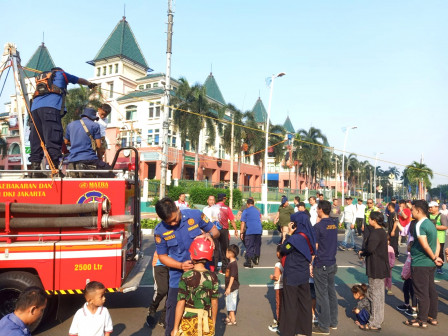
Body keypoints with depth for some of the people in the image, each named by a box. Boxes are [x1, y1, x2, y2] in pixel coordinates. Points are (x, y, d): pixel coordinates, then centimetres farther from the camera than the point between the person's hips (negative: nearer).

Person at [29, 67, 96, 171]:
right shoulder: (61, 73, 27)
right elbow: (80, 80, 41)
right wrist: (90, 84, 59)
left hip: (34, 108, 6)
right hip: (51, 107, -6)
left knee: (36, 140, 1)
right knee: (53, 139, -15)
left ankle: (35, 167, -6)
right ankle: (54, 168, -24)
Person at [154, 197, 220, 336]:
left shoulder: (195, 215, -12)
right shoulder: (160, 231, -11)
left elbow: (215, 230, 0)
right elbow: (162, 256, -2)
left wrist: (209, 234, -24)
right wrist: (181, 265, -18)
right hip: (178, 276, 0)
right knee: (173, 308, 10)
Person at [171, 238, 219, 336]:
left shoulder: (186, 276, -14)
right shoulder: (212, 277, -6)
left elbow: (181, 303, -12)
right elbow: (214, 302, 1)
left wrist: (175, 328, -4)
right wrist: (213, 323, 15)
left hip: (189, 321, -2)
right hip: (206, 323, 3)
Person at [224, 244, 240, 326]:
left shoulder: (233, 264, -23)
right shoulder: (231, 263, 7)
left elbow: (232, 277, -23)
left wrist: (229, 288, -21)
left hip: (232, 288, -10)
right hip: (231, 287, 10)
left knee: (231, 303, 0)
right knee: (229, 302, 20)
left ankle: (233, 320, 10)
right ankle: (230, 317, 33)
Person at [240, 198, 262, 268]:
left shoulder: (246, 211, -1)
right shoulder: (258, 211, 16)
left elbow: (243, 223, -5)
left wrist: (242, 233, -2)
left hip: (250, 231, -4)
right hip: (259, 230, 5)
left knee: (249, 247, 1)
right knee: (257, 245, 17)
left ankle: (248, 263, 3)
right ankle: (256, 259, 24)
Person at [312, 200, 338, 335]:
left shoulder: (318, 227, -17)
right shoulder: (334, 225, 5)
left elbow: (314, 248, -14)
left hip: (321, 265, -7)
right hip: (332, 263, 7)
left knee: (322, 295, 1)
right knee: (331, 292, 15)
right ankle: (333, 322, 26)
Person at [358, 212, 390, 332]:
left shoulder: (376, 233, -20)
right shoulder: (382, 232, 13)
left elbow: (370, 248, -33)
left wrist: (362, 252, -13)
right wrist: (364, 251, -2)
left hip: (376, 269, -10)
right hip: (381, 268, 10)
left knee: (375, 295, -2)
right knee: (379, 294, 19)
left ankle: (374, 324, 7)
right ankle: (379, 319, 32)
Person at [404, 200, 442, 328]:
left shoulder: (419, 225, -19)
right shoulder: (431, 224, 11)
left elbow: (425, 246, -24)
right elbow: (437, 244, 12)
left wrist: (434, 258, -11)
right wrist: (436, 257, 1)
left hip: (420, 264, -9)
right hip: (430, 264, 9)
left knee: (422, 293, 1)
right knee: (431, 291, 16)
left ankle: (422, 320, 10)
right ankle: (432, 317, 27)